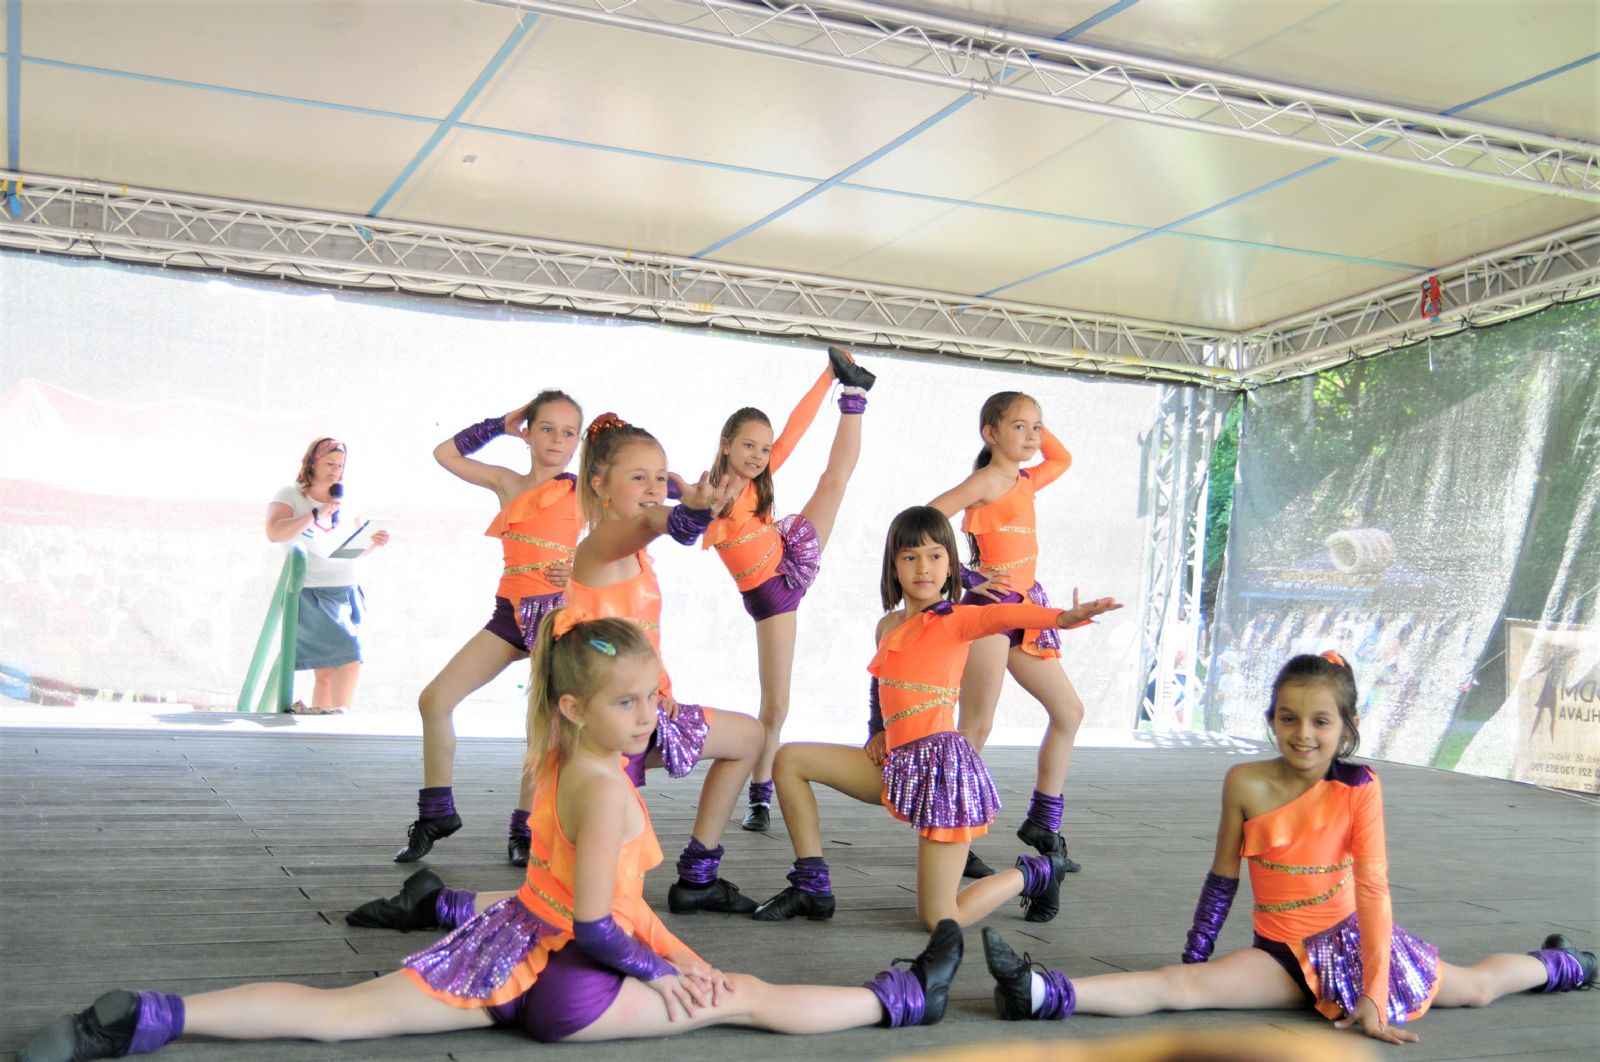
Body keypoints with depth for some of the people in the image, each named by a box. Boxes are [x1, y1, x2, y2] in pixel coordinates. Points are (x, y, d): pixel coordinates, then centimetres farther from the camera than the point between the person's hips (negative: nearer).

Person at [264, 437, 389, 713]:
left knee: (327, 668, 6)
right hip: (311, 593, -6)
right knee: (349, 658, -20)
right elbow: (274, 533, -18)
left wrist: (374, 541, -2)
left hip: (347, 592, 6)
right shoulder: (290, 495, -1)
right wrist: (316, 515, -20)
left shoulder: (344, 500, 15)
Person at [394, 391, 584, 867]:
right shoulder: (507, 483, 11)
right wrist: (500, 424, 13)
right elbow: (446, 454, 15)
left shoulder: (582, 490, 0)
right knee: (434, 699, -2)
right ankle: (437, 812, 10)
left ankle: (524, 830, 8)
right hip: (510, 613, 4)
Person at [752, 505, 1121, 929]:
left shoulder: (956, 620, -8)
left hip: (940, 761, -7)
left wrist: (1064, 616, -48)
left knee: (940, 920, -9)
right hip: (896, 762, 7)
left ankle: (1035, 873, 19)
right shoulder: (888, 626, 13)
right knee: (789, 759, 6)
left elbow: (1005, 614, -29)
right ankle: (812, 888, 10)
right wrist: (878, 733, 7)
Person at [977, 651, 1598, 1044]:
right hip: (1282, 956, 0)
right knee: (1184, 984, -23)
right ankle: (1040, 993, -36)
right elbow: (1224, 876, -1)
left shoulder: (1358, 789, -14)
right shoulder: (1245, 784, -11)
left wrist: (1375, 995, -20)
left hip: (1348, 940, 0)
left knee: (1475, 989, 15)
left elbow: (1373, 889, -16)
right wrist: (1194, 955, 3)